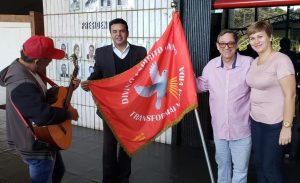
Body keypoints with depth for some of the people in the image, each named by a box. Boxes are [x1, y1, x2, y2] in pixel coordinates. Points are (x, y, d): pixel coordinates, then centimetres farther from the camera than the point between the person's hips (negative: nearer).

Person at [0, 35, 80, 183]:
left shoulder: (22, 68, 2)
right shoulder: (22, 85, -33)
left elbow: (43, 97, 15)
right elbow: (44, 116, -37)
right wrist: (68, 113, -20)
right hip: (35, 146, -10)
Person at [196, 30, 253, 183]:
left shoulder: (249, 63, -12)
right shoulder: (211, 66, 1)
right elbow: (203, 85, 15)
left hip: (241, 129, -4)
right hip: (219, 128, 4)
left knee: (240, 170, 8)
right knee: (222, 165, 23)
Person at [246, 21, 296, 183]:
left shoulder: (281, 60, -14)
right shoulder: (254, 62, 8)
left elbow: (290, 95, -17)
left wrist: (287, 126, -19)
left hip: (275, 123, -7)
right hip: (256, 121, 7)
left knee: (270, 168, 3)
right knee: (259, 165, 16)